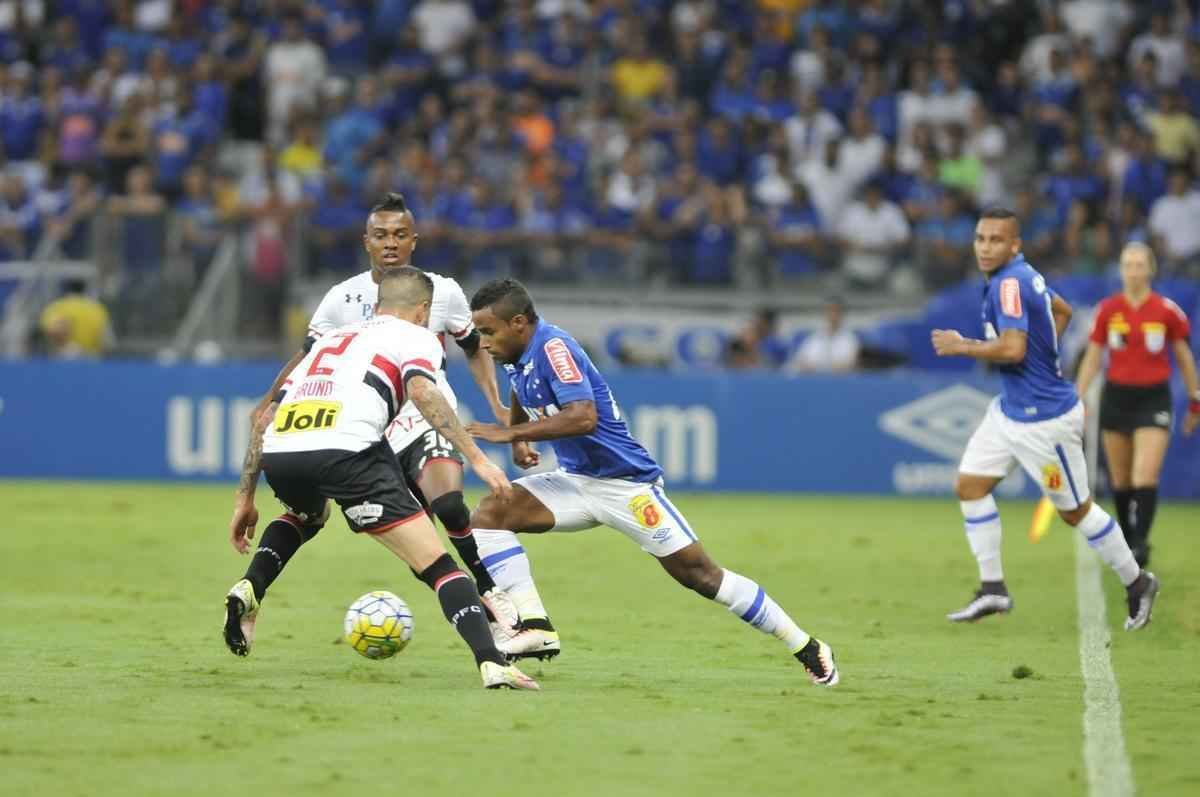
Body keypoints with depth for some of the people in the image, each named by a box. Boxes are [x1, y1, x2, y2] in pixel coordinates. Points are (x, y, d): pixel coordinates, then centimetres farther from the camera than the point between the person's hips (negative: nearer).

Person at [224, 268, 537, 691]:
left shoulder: (331, 339, 36)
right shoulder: (417, 337, 20)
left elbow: (265, 419, 32)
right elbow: (421, 390, -4)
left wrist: (245, 498, 36)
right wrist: (477, 458, -9)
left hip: (278, 453, 6)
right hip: (343, 451, -6)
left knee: (307, 514, 42)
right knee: (436, 564, -1)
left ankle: (248, 591, 20)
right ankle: (491, 664, -18)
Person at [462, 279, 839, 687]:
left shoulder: (553, 347, -20)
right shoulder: (519, 354, 6)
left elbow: (583, 417, -33)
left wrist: (510, 433, -30)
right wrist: (519, 439, 14)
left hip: (624, 480, -8)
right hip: (576, 481, 8)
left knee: (700, 574, -6)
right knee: (489, 515, -10)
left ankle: (807, 648, 5)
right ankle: (536, 627, -16)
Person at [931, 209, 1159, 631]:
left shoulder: (1010, 283, -23)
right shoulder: (1023, 276, 5)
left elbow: (1012, 348, -33)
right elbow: (1062, 310, 22)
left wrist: (961, 346, -19)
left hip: (1043, 418, -10)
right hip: (1009, 408, 10)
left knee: (1075, 510, 4)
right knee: (969, 486, 6)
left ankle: (1137, 583, 22)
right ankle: (992, 590, 10)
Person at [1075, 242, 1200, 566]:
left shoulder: (1167, 311, -6)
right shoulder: (1108, 310, -1)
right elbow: (1092, 359, 7)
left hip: (1153, 399, -3)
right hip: (1116, 398, 3)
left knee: (1145, 477, -15)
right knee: (1120, 480, 8)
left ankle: (1140, 543, -17)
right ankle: (1127, 539, 23)